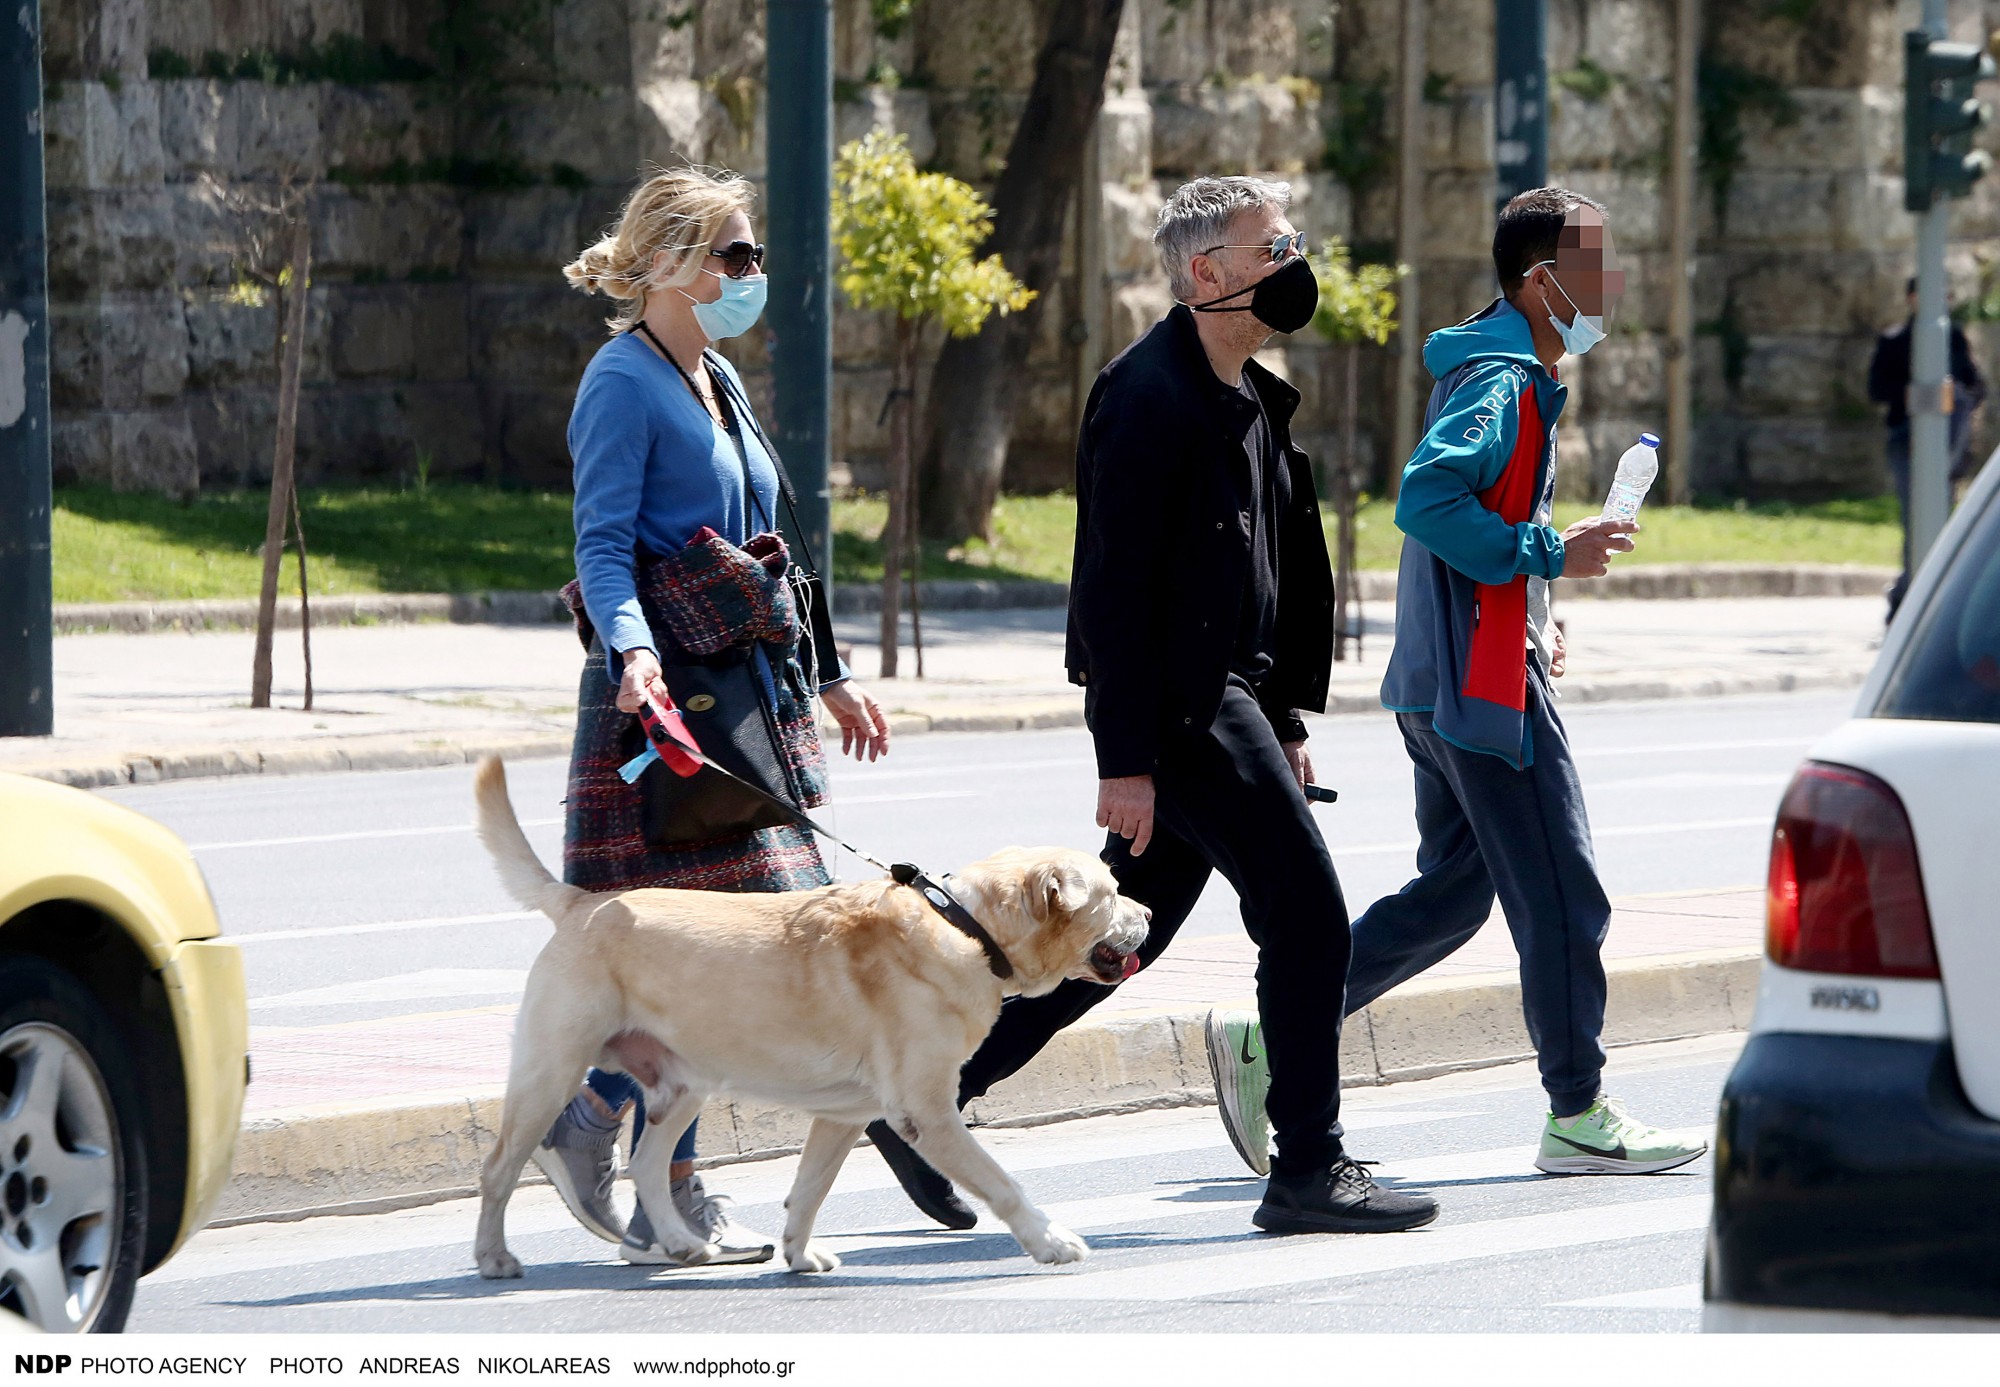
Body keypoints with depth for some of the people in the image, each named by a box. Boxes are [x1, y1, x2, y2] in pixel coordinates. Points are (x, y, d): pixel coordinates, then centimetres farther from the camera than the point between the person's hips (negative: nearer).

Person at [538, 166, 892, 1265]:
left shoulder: (718, 381, 19)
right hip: (665, 699, -9)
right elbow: (602, 545, -17)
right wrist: (632, 651, -33)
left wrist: (828, 675, 27)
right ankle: (669, 1186, -2)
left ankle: (587, 1120, 14)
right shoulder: (624, 382, -8)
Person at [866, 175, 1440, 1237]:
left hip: (1223, 700, 10)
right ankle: (1308, 1172, -1)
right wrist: (1125, 760, -21)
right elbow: (1112, 586, -19)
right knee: (1308, 913, -8)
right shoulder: (1149, 395, -15)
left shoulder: (1248, 400, 16)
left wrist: (1282, 723, 20)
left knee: (1125, 928, 13)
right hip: (1174, 707, -10)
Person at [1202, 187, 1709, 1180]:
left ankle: (1268, 1043, 12)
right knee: (1562, 900, -2)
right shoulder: (1503, 383, -15)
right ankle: (1579, 1119, 5)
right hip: (1485, 683, -10)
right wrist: (1549, 555, -22)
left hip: (1440, 682, 10)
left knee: (1450, 892, 14)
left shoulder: (1501, 372, 18)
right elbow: (1425, 498, -28)